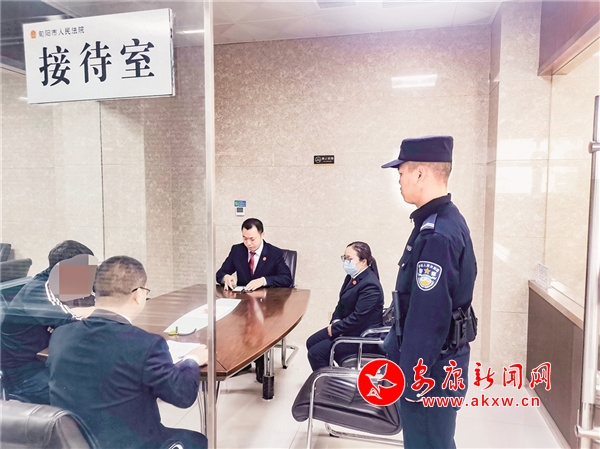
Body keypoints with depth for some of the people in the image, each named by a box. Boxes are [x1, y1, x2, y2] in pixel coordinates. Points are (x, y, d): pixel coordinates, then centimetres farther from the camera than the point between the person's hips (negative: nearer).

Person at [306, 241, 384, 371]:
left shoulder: (370, 286, -26)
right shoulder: (353, 276, 3)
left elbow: (358, 318, -27)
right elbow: (342, 303, 13)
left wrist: (335, 328, -17)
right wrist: (335, 320, -3)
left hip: (363, 337, -10)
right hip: (348, 326, 10)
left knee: (316, 352, -12)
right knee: (311, 342, 13)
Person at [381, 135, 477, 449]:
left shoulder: (437, 234, -27)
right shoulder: (445, 222, 5)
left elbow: (427, 319, -26)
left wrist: (410, 381, -18)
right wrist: (394, 346, 20)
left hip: (430, 372, -9)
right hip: (440, 364, 9)